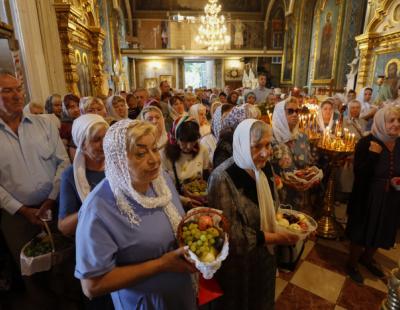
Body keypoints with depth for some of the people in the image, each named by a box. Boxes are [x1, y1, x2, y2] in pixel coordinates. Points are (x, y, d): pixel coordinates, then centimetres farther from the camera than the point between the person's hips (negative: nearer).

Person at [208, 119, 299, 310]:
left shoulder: (264, 168, -6)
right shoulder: (223, 178, -29)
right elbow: (231, 233, -26)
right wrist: (274, 238, -24)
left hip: (265, 255, 6)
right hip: (238, 261, -6)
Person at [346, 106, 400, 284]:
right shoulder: (366, 143, -18)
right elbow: (359, 174, -23)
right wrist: (372, 154, -30)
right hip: (368, 198, -5)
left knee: (381, 233, 23)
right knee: (361, 233, 11)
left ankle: (367, 259, 50)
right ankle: (352, 264, 36)